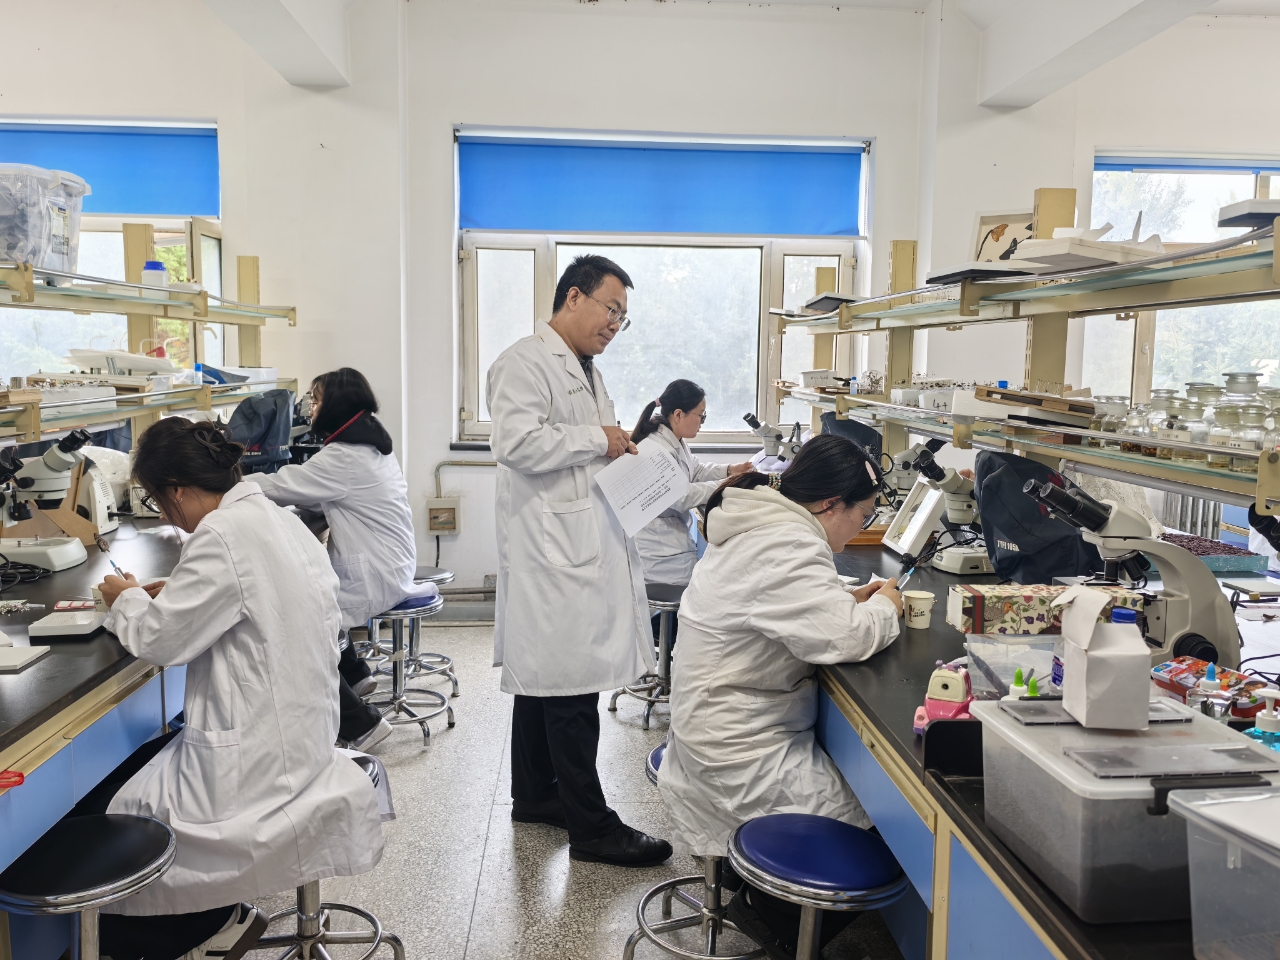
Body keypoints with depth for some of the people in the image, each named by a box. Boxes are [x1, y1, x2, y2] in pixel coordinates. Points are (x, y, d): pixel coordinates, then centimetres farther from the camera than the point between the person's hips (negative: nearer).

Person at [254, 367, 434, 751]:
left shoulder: (346, 457, -20)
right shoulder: (369, 444, 11)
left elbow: (280, 487, -14)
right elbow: (308, 491, 17)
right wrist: (257, 483, 8)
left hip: (373, 580, -10)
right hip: (387, 567, 10)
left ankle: (360, 724, 0)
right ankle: (355, 675, 31)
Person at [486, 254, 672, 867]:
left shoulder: (585, 370, 22)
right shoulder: (525, 363, -10)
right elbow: (516, 442, -23)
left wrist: (620, 451, 12)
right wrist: (597, 440, -15)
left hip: (585, 544, 10)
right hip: (551, 548, -10)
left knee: (544, 679, 17)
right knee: (570, 688, -6)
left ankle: (535, 796, 29)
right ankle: (591, 827, 2)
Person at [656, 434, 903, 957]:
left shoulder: (757, 528, 10)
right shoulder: (787, 548, -24)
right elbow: (842, 638, -29)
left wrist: (850, 600, 9)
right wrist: (884, 609, -7)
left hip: (716, 730, 11)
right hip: (742, 758, -11)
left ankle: (765, 893, 19)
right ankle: (777, 917, 8)